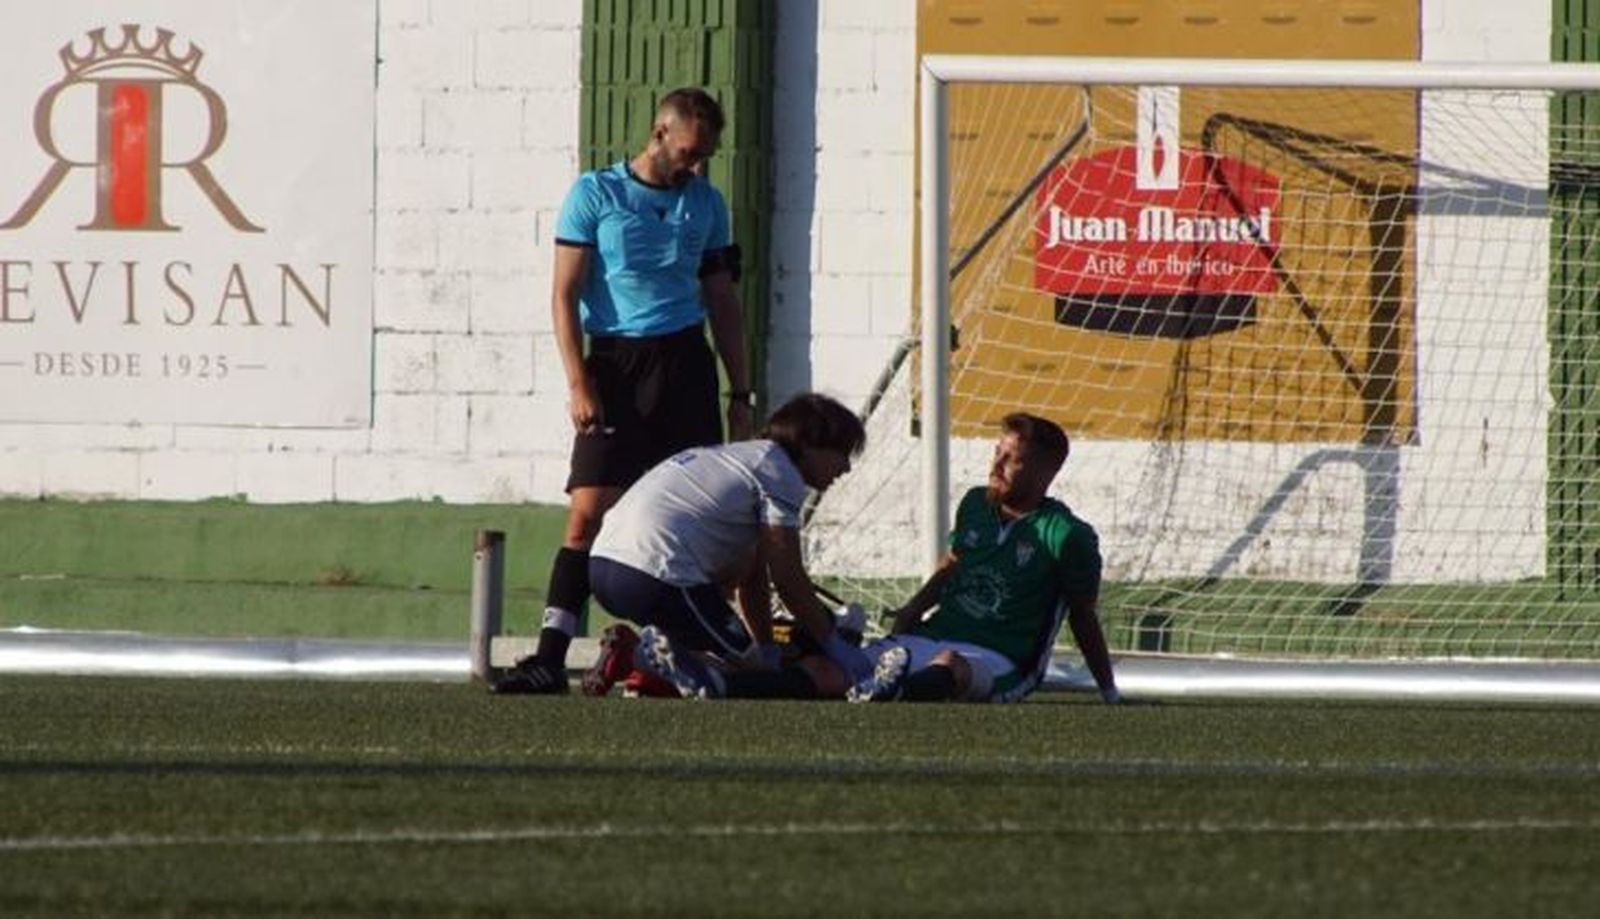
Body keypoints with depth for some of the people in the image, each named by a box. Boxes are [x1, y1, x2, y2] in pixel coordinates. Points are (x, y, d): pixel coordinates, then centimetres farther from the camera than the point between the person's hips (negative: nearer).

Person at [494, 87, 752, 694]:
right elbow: (565, 295, -1)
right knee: (588, 514, -10)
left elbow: (723, 302, 19)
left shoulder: (705, 204, 14)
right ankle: (551, 656, -12)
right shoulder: (596, 194, 2)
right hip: (614, 364, -3)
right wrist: (578, 384, -10)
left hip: (684, 362, 3)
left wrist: (740, 395, 14)